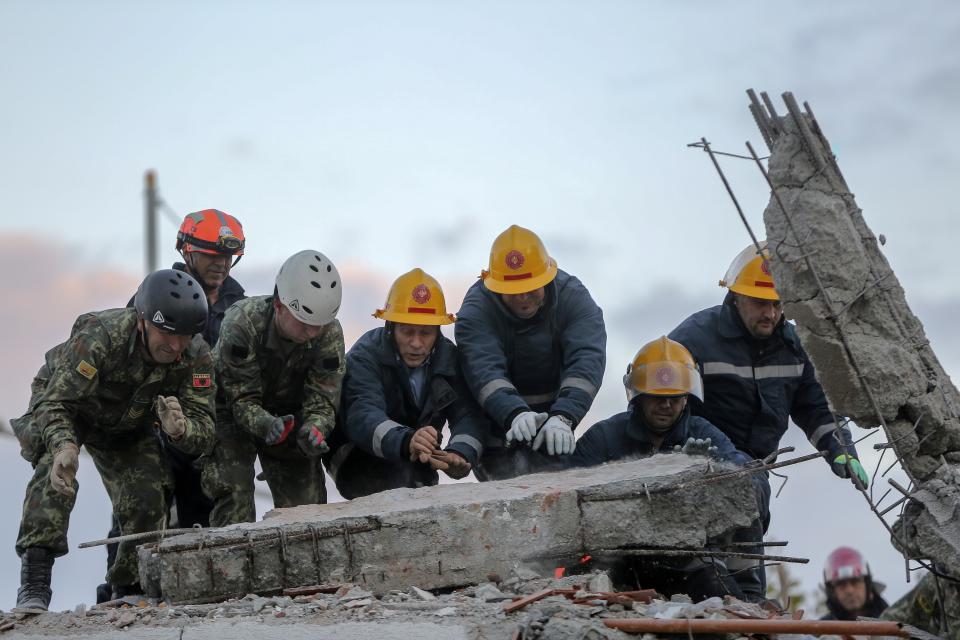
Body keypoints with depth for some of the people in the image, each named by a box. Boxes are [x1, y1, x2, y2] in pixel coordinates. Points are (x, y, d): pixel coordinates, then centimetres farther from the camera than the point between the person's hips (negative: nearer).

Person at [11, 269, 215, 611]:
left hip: (128, 426, 4)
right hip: (64, 406, -4)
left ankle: (129, 594, 11)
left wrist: (180, 429, -53)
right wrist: (63, 446, -64)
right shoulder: (99, 336, -41)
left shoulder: (196, 355, -28)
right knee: (55, 471, -31)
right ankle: (33, 586, -34)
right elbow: (55, 404, -43)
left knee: (148, 500, -12)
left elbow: (203, 435, -29)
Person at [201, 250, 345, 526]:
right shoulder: (241, 323, -32)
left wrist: (313, 430, -43)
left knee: (306, 499, -2)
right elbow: (242, 398, -28)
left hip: (287, 415, 3)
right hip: (232, 412, -3)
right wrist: (266, 425, -48)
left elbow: (322, 400, -20)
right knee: (234, 493, -20)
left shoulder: (330, 334, -22)